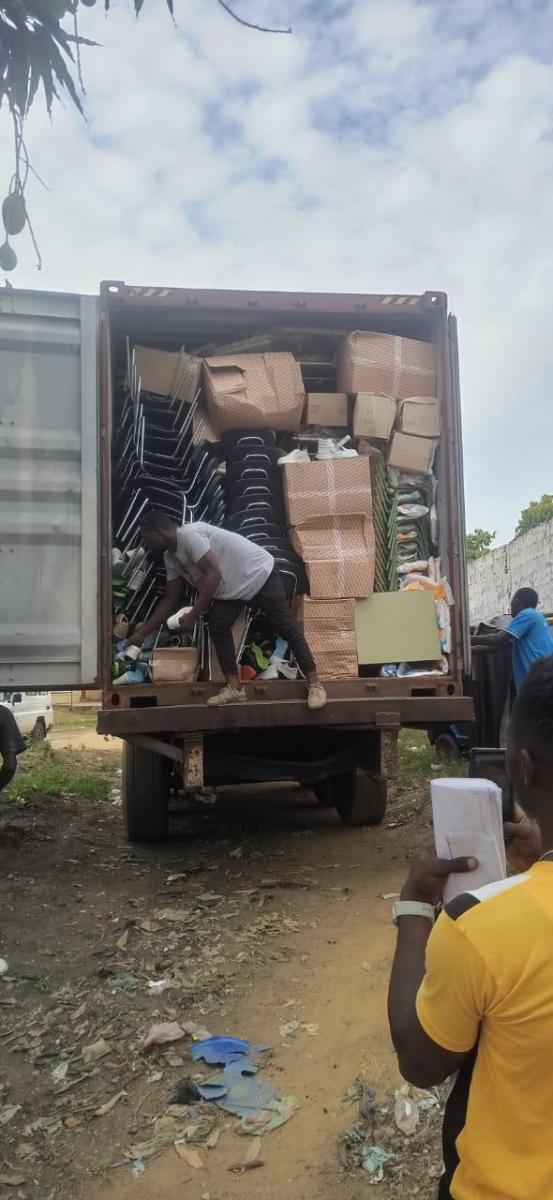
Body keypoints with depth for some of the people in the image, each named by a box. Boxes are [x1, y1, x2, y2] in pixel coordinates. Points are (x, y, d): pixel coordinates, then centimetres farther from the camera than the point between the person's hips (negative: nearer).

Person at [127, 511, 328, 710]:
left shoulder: (189, 534, -25)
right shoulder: (170, 558, 5)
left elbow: (213, 575, -30)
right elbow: (170, 600, 11)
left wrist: (193, 615, -26)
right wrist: (142, 633, 10)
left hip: (259, 574, -9)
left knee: (286, 627, -8)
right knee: (217, 627, -6)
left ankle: (315, 685, -5)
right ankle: (235, 689, -1)